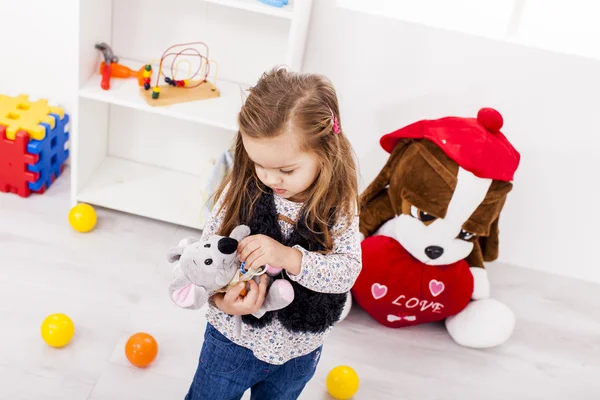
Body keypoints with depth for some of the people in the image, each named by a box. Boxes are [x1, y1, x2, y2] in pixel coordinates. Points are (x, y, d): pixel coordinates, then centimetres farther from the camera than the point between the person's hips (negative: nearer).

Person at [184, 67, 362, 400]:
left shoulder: (339, 204, -18)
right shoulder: (241, 191, -19)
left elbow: (347, 270, -24)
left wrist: (289, 257, -38)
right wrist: (220, 298, -34)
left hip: (299, 351, 1)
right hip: (233, 338, -1)